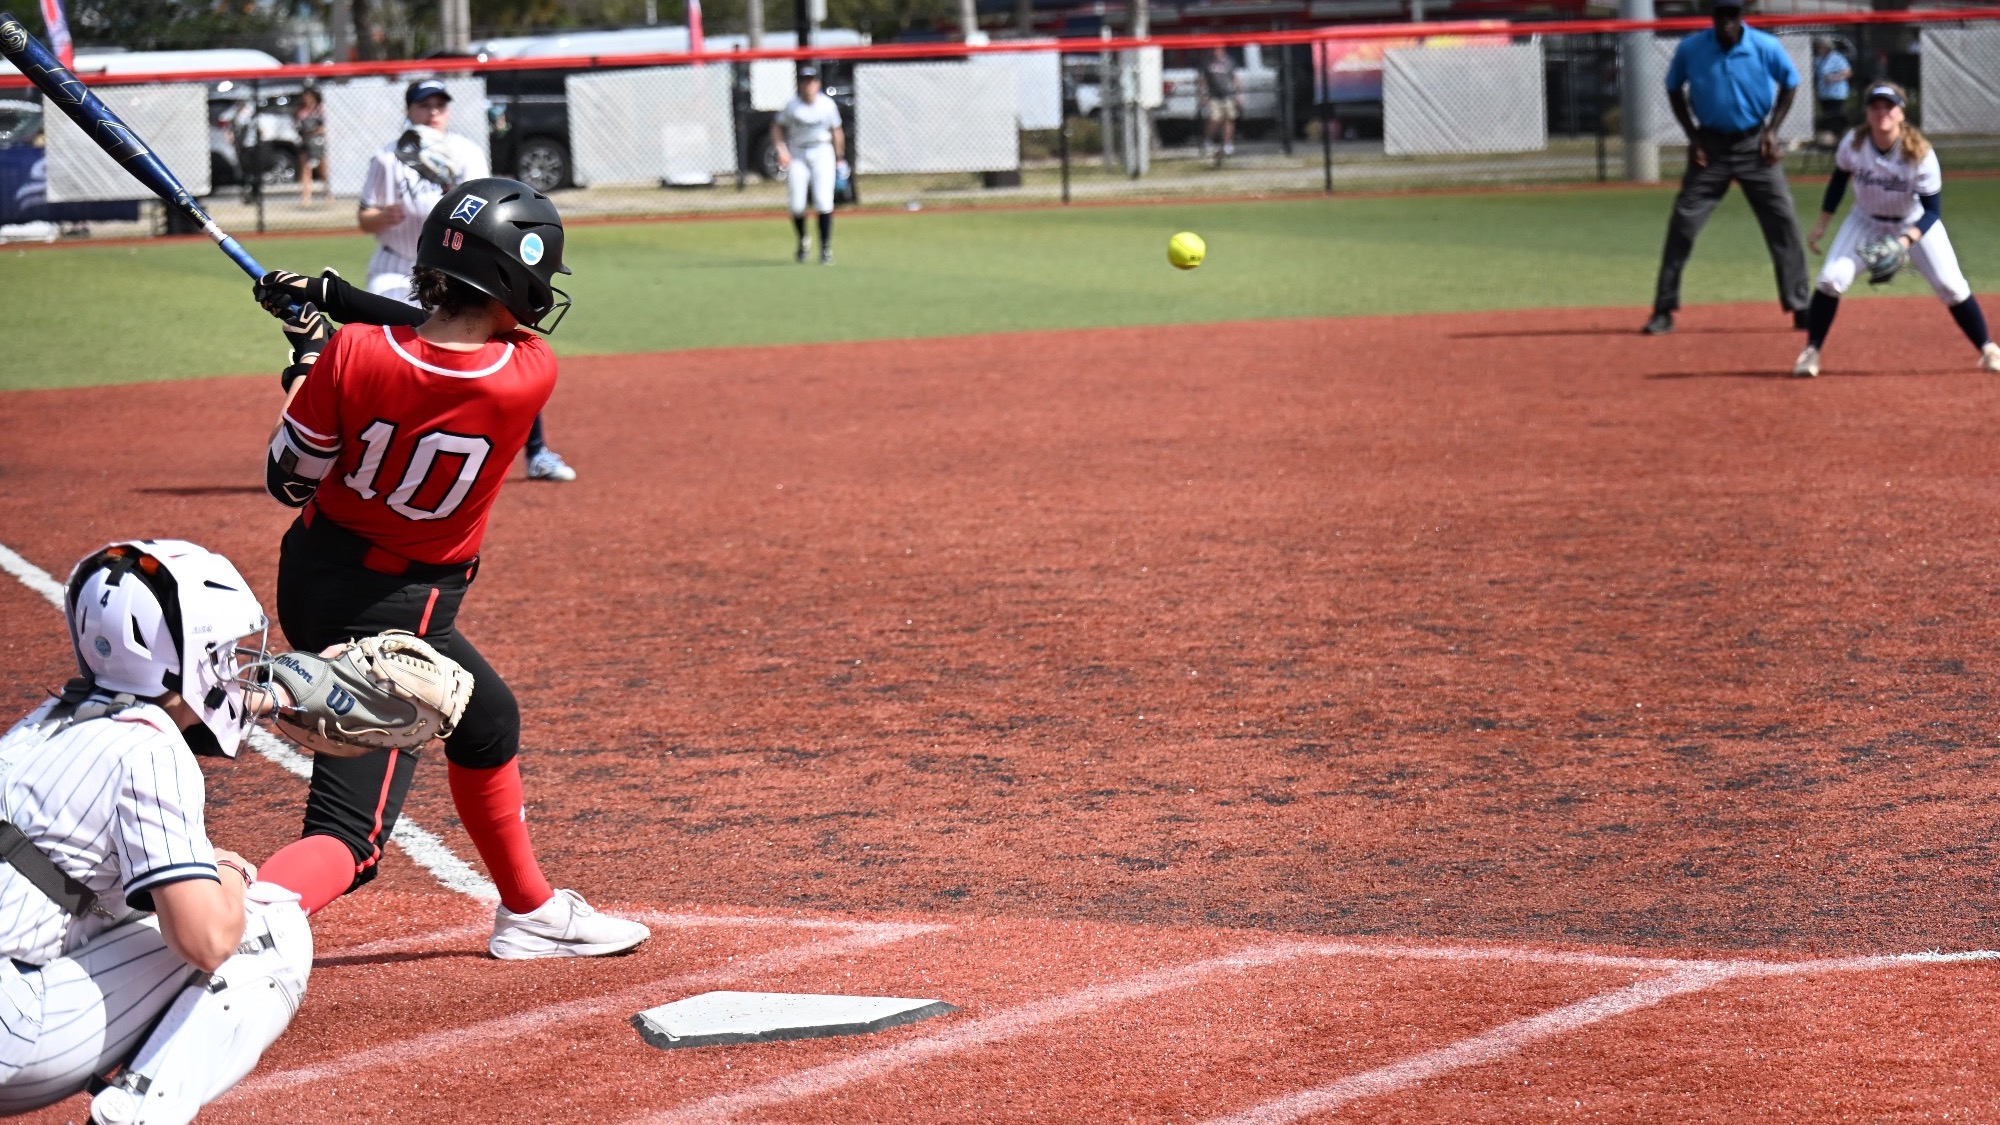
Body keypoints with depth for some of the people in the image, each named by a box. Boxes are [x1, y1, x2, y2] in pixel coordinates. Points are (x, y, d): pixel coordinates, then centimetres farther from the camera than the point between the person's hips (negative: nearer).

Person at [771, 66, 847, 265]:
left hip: (822, 154, 0)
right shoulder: (792, 106, -9)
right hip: (797, 156, 0)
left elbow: (836, 132, 5)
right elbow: (777, 127, 2)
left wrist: (839, 159, 9)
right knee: (797, 205, -4)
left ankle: (826, 248, -3)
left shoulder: (827, 105, -7)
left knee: (823, 202, -12)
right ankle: (803, 243, 22)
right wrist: (780, 149, -12)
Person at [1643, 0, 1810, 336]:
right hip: (1711, 145, 0)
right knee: (1682, 223, -5)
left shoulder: (1766, 47, -13)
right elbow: (1673, 89, 5)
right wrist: (1693, 135, -3)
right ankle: (1664, 311, 3)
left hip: (1753, 144, 0)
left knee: (1783, 222, -4)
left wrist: (1772, 130, -5)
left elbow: (1790, 84, 4)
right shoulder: (1690, 49, -12)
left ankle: (1800, 309, 4)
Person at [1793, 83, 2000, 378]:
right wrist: (1821, 225, 4)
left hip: (1915, 223, -2)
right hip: (1867, 220, 2)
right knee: (1831, 278, -16)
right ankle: (1811, 351, 0)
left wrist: (1906, 240, -39)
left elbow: (1933, 211, -24)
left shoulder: (1920, 153, -30)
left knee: (1950, 285, -10)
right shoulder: (1853, 144, -23)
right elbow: (1839, 180, -1)